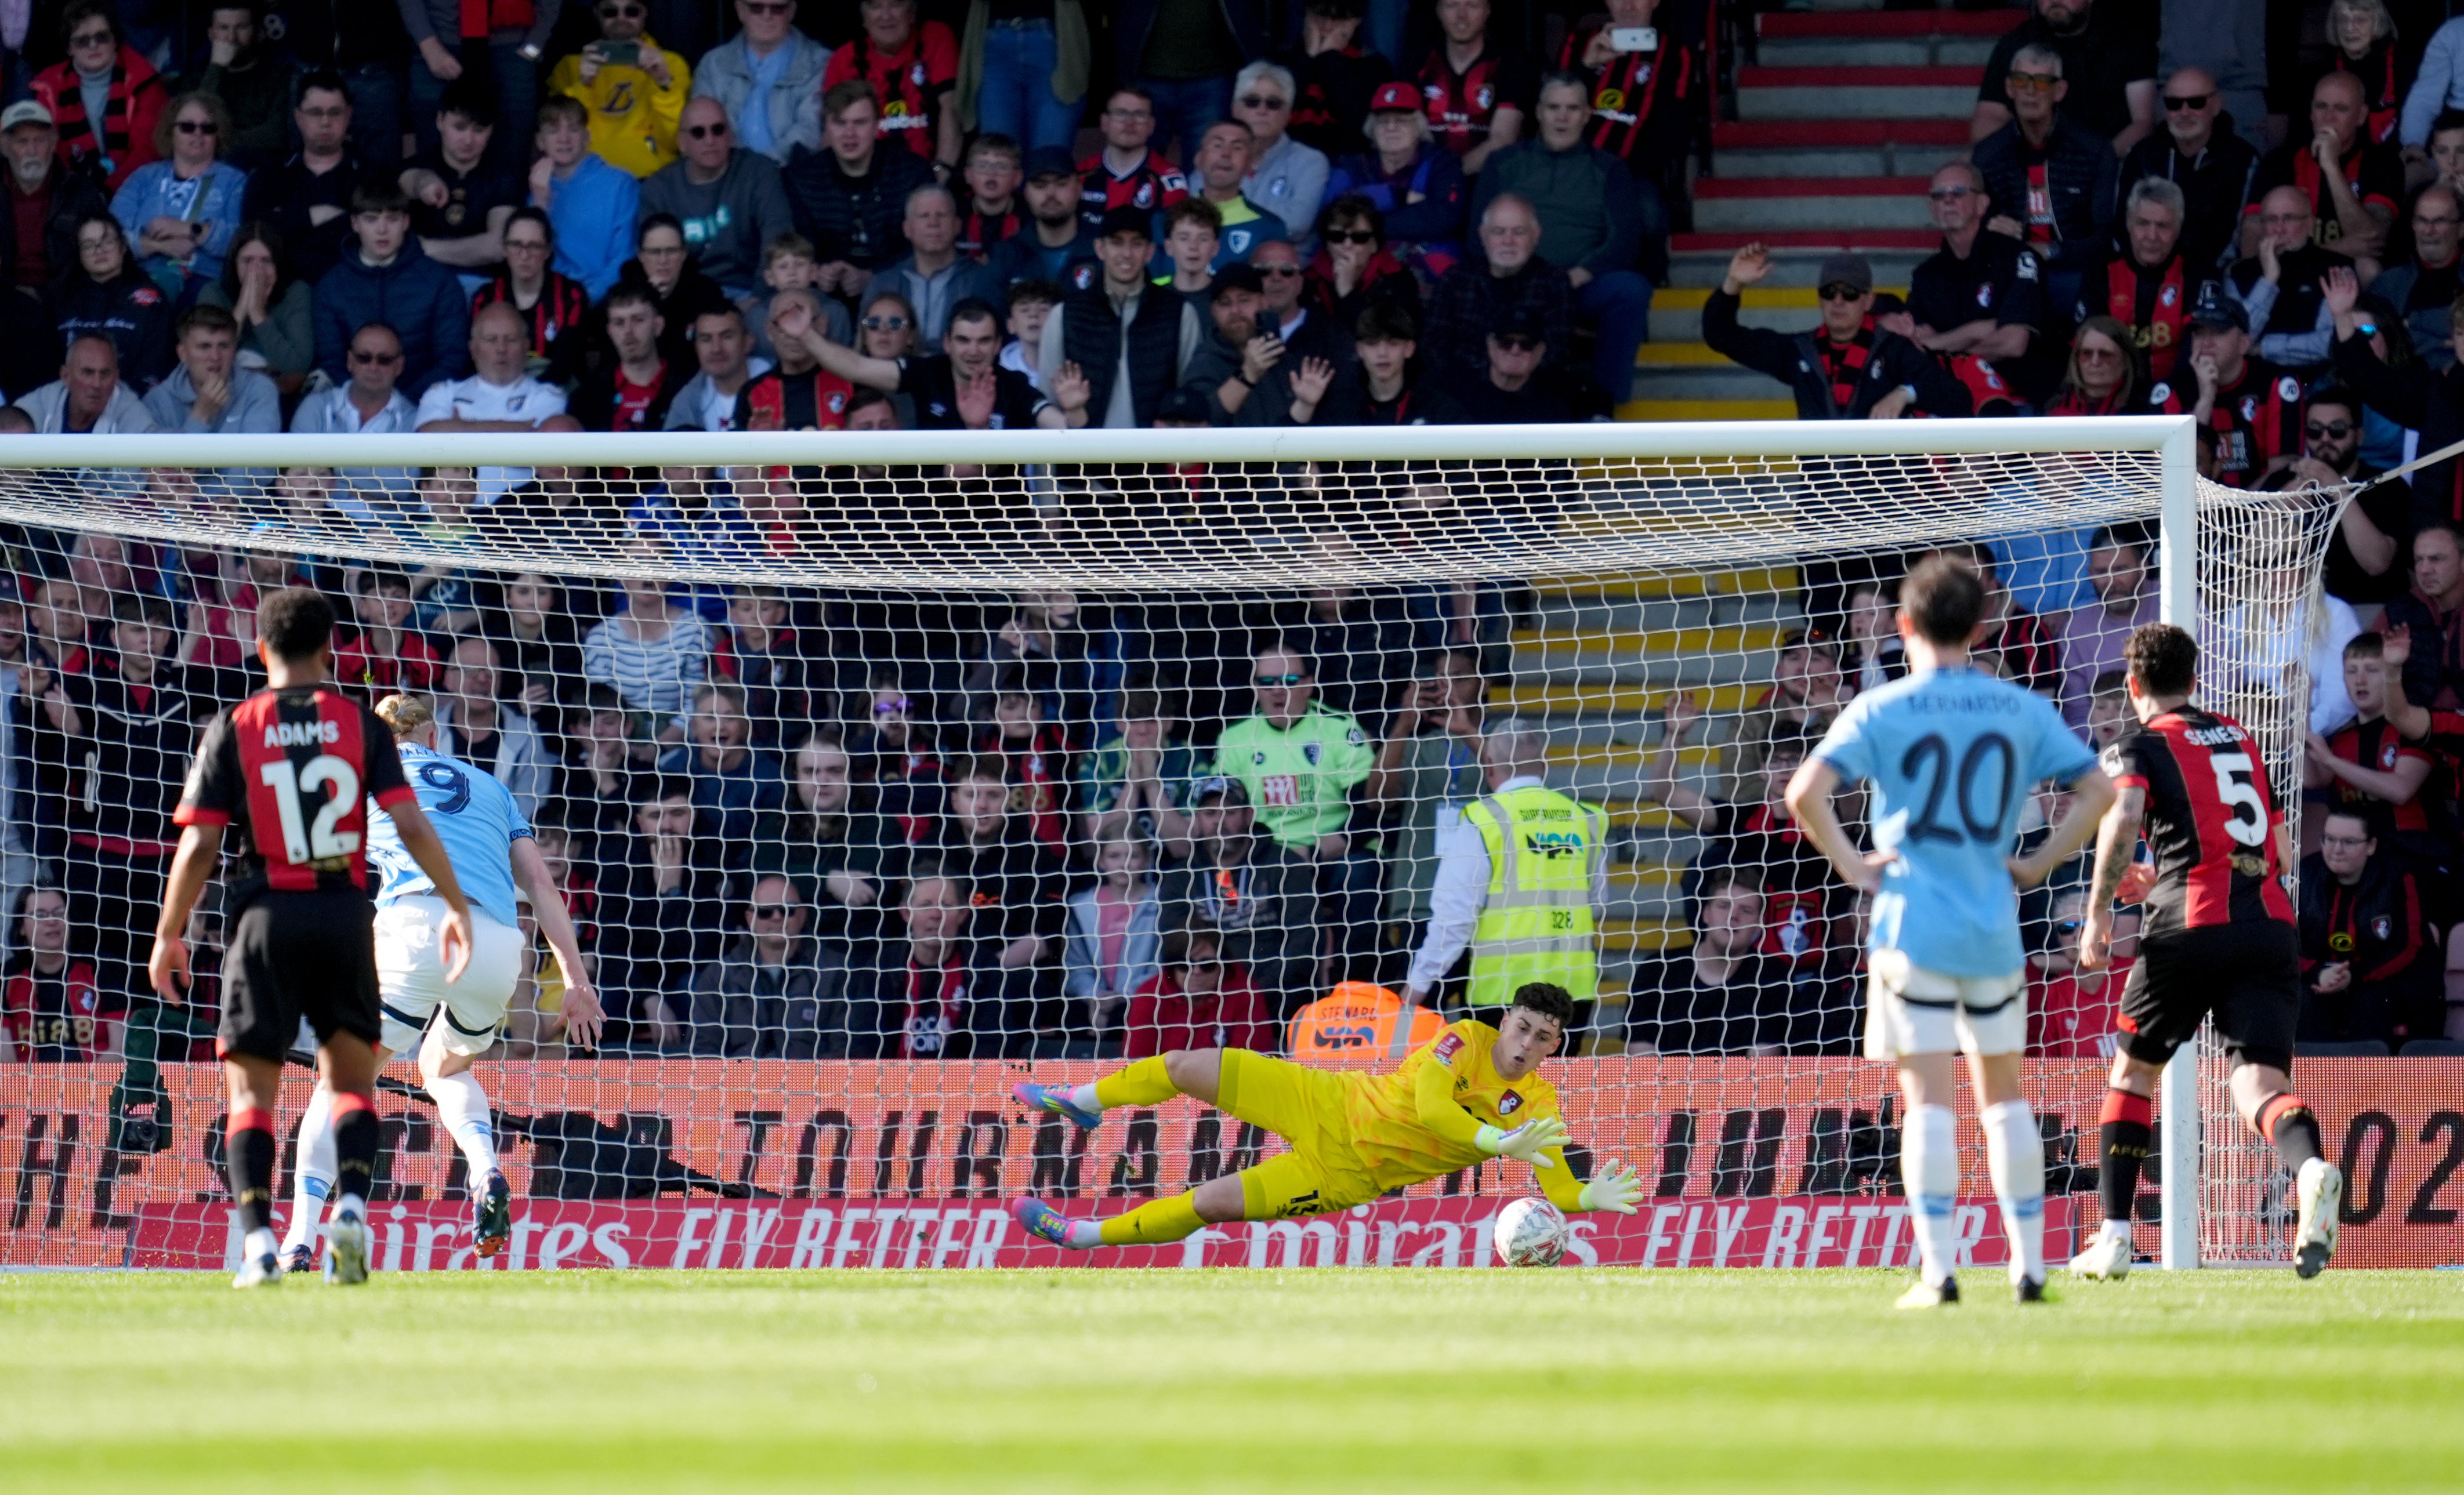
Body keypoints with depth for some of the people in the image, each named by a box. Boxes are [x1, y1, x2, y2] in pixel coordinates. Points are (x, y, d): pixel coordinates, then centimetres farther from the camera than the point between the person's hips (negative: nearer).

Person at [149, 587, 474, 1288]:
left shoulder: (232, 730, 0)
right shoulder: (362, 726, 3)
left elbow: (198, 846, -4)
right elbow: (411, 825, -4)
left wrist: (169, 935, 6)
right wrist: (456, 906, 5)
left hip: (265, 916, -1)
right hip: (345, 914, 1)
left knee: (251, 1091, 3)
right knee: (351, 1079, 15)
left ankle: (257, 1242, -11)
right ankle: (350, 1210, -7)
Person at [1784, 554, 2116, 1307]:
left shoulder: (1882, 710, -4)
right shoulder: (2022, 710, 6)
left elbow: (1805, 791, -16)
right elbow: (2099, 790, 5)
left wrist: (1850, 863, -5)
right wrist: (2039, 864, 9)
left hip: (1912, 926, -3)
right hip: (1995, 933, 3)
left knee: (1928, 1098, -4)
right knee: (2004, 1095, 14)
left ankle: (1938, 1270, -10)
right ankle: (2030, 1265, 13)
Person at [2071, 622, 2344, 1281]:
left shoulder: (2139, 746, 7)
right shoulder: (2239, 739, 25)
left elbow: (2123, 817, -15)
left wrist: (2099, 911, -5)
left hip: (2192, 927, -3)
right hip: (2272, 919, 3)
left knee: (2133, 1070, 17)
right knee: (2260, 1079, -9)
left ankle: (2114, 1236, 15)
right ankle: (2310, 1167, -43)